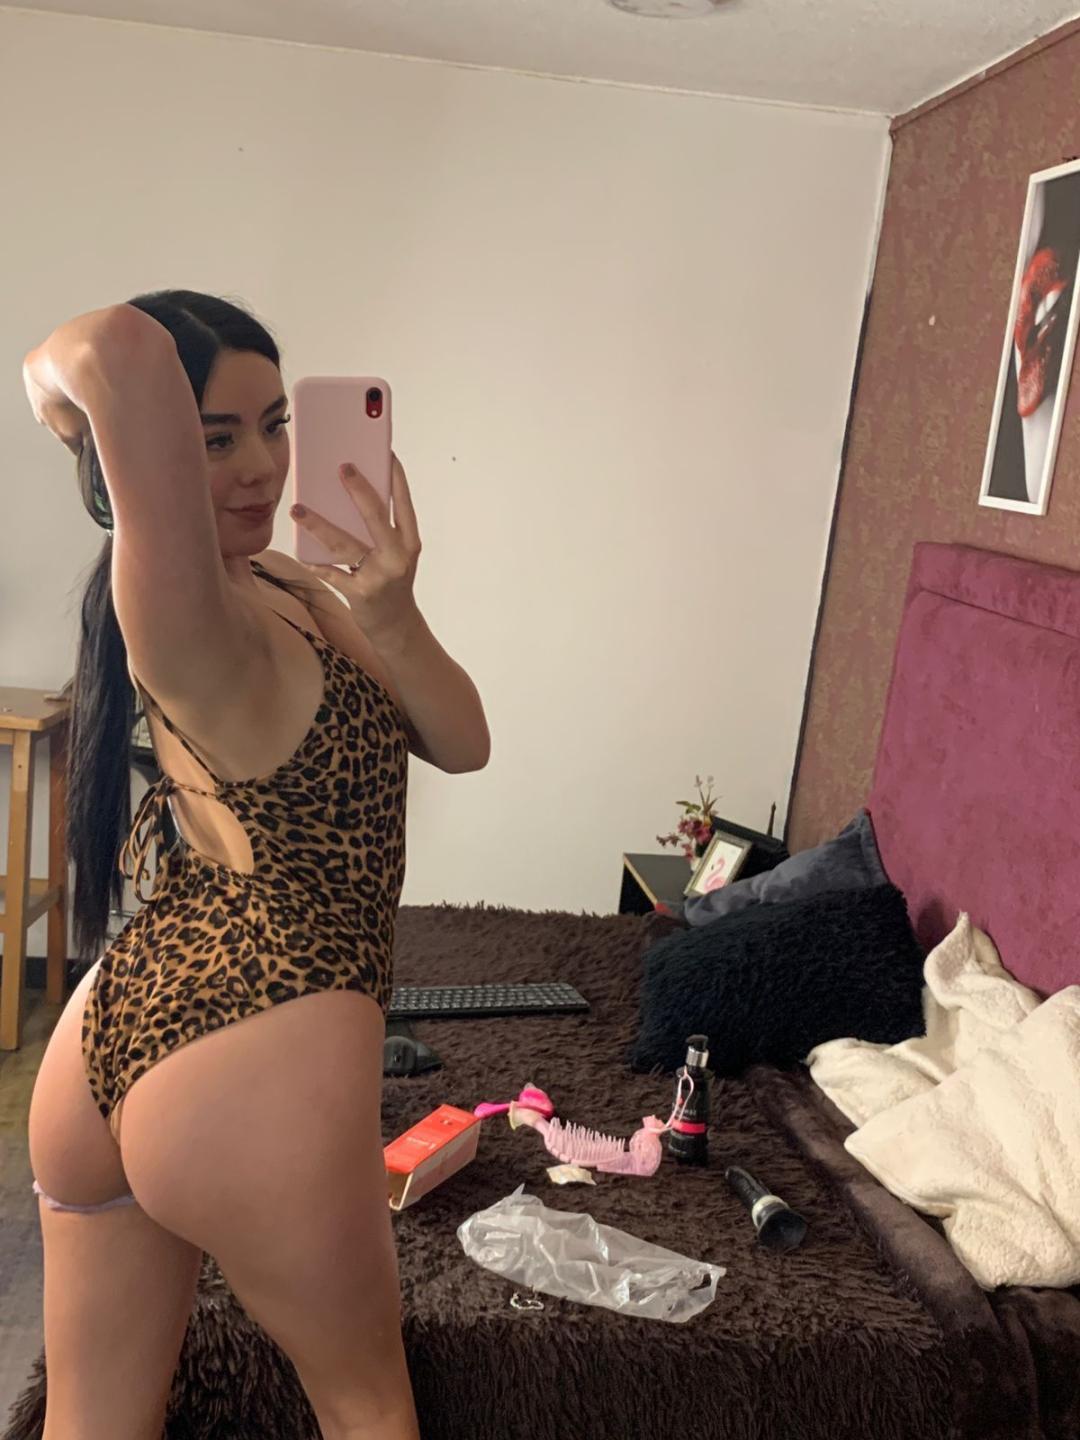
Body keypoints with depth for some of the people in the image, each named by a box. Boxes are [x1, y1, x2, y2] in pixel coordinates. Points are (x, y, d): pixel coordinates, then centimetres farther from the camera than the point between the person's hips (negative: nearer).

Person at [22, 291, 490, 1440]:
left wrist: (389, 617, -14)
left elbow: (460, 743, 4)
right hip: (254, 1053, -8)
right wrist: (70, 381, -15)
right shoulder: (187, 613, -18)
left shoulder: (290, 588, 9)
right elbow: (123, 351, -37)